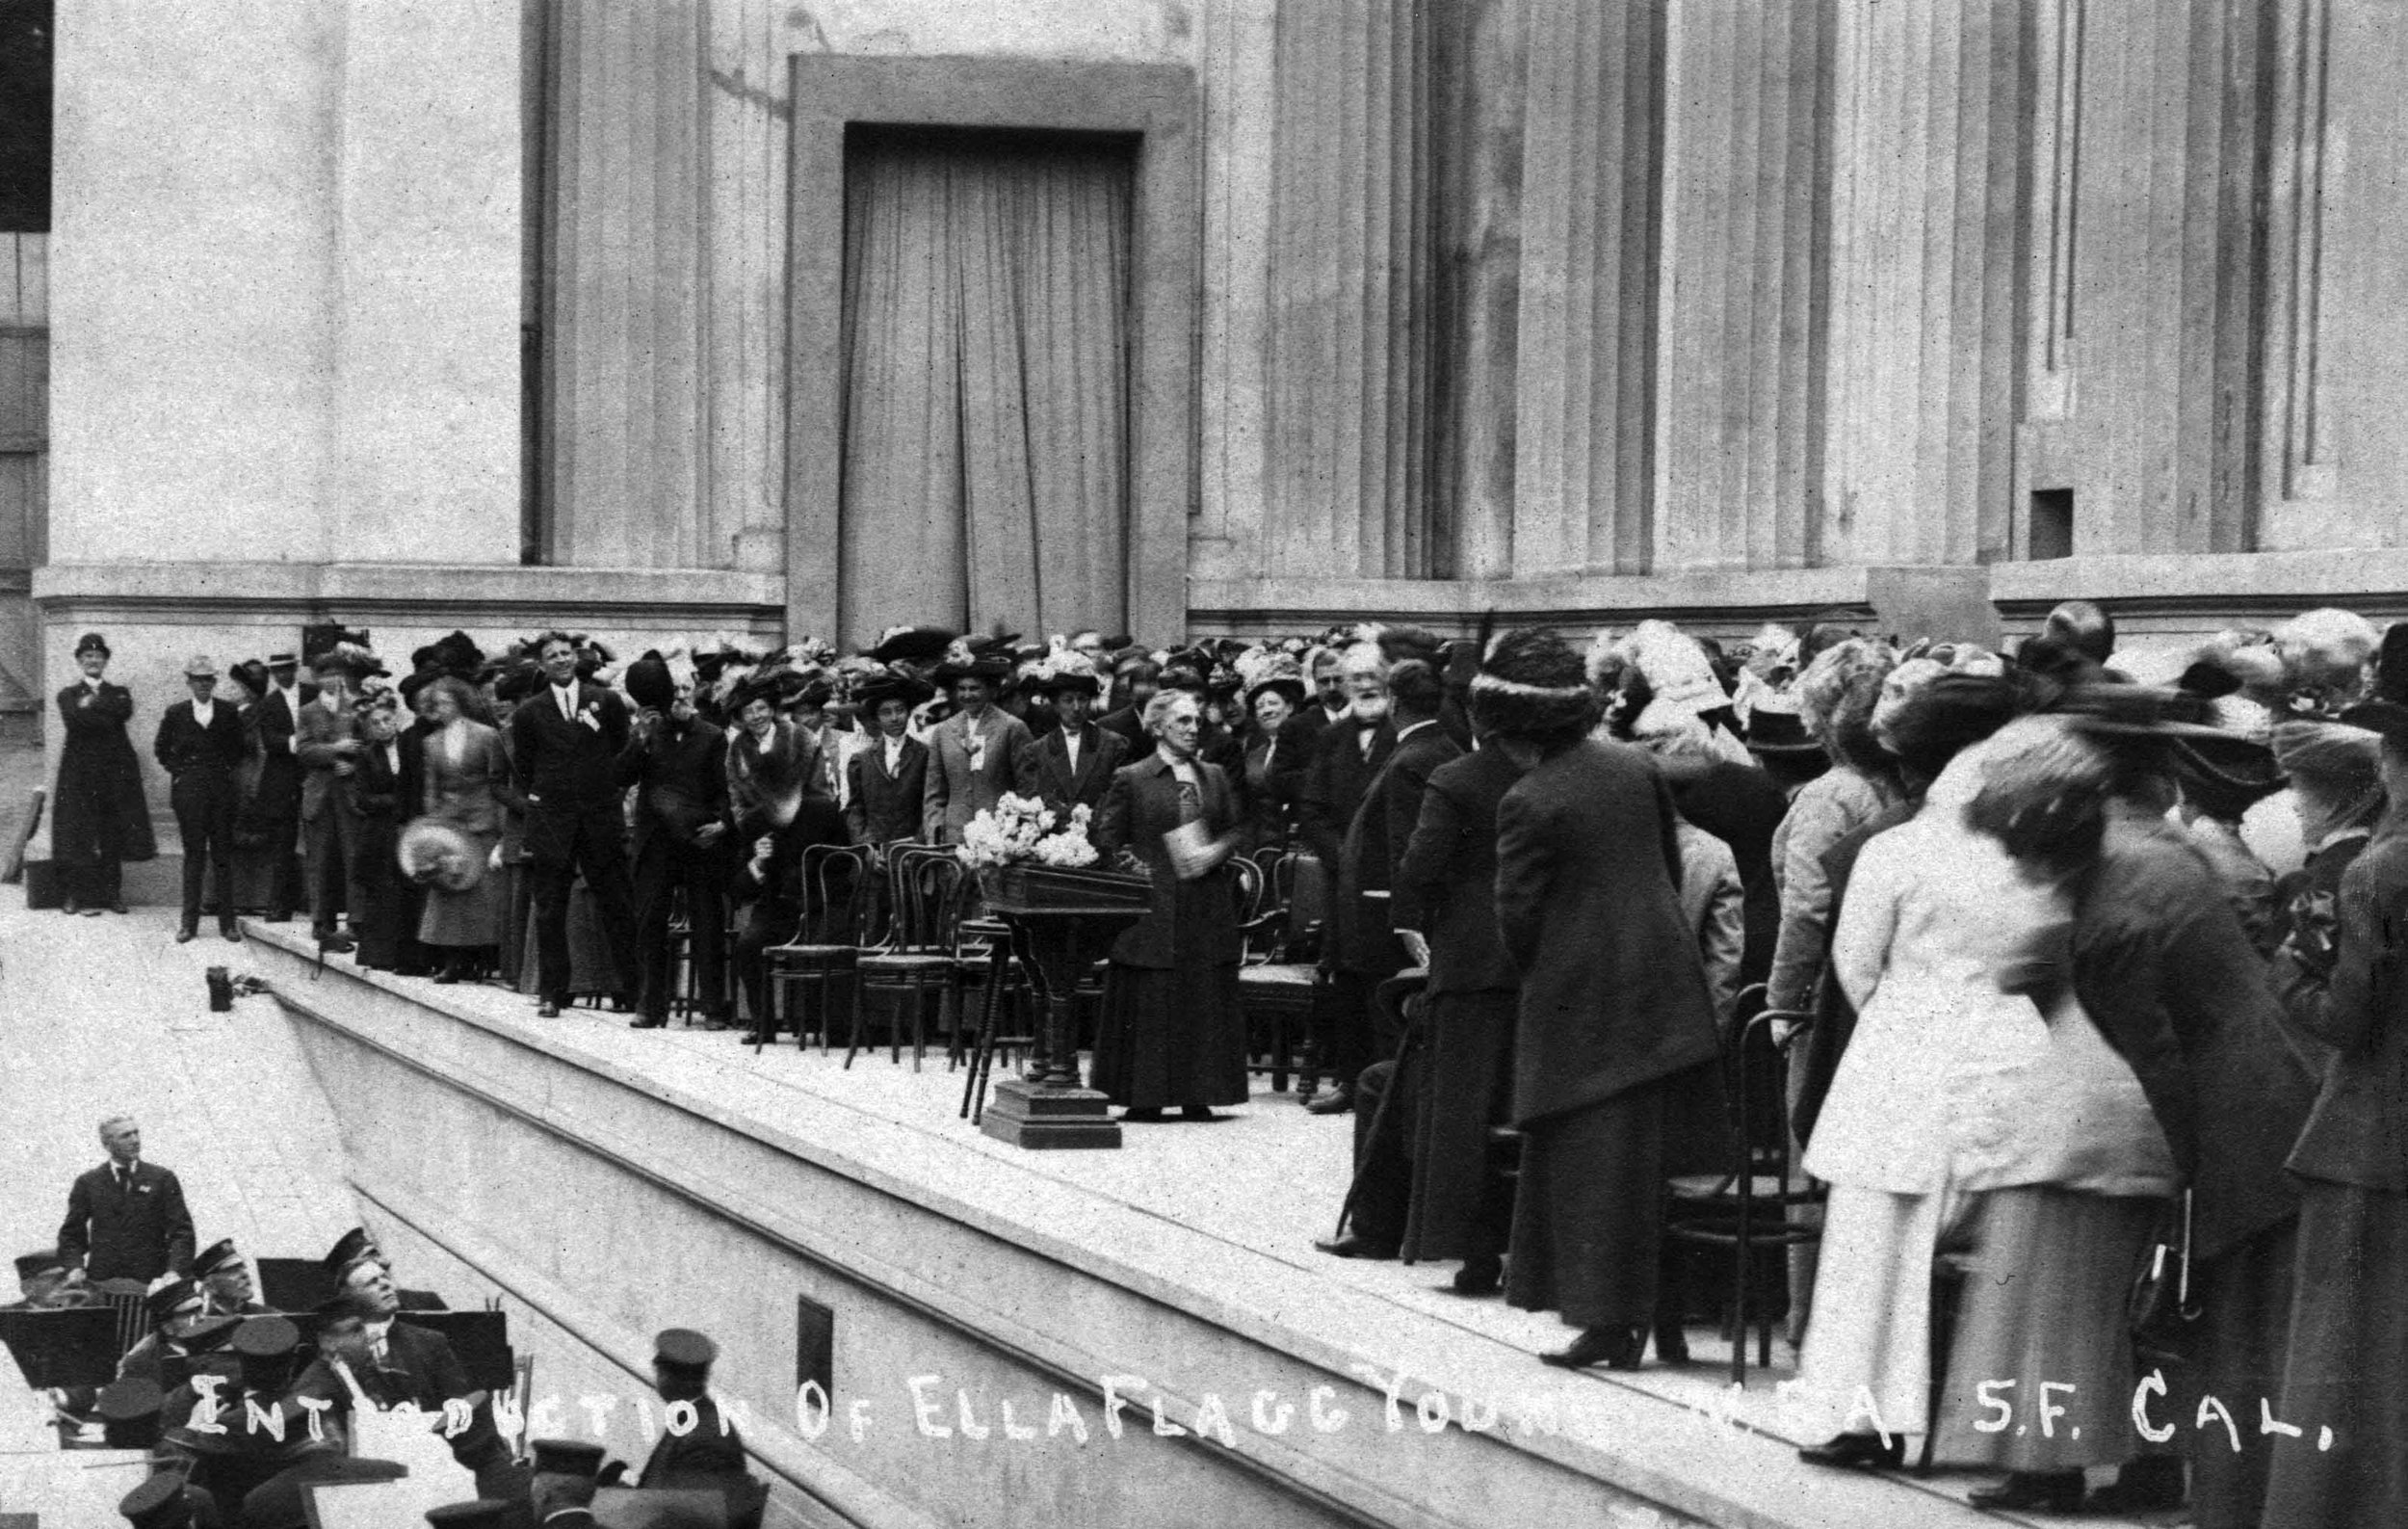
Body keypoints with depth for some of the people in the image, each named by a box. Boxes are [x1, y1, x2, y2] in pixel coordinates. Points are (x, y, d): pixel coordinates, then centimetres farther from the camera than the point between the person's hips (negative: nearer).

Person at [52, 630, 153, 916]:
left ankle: (112, 894, 6)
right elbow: (74, 720, -9)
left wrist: (91, 705, -7)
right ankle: (82, 896, -2)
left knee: (113, 836, 0)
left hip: (115, 771, 1)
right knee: (82, 835, -5)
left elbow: (124, 711, -8)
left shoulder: (119, 693, 15)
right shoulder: (69, 695, 10)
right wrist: (107, 717, -10)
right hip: (80, 771, -1)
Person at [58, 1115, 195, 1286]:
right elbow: (71, 1234, 13)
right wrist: (75, 1267, -6)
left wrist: (174, 1271, -13)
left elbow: (181, 1231, 3)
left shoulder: (162, 1178, 8)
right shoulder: (87, 1182, 11)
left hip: (150, 1281, -1)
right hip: (101, 1282, 1)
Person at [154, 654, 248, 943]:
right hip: (188, 789, -1)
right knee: (193, 854, 1)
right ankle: (189, 922, 5)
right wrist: (178, 771, 3)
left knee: (223, 854, 2)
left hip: (221, 787, 1)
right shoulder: (176, 713, 3)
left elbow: (238, 749, 13)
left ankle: (227, 921, 6)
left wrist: (228, 770, 1)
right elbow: (161, 750, 12)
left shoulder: (229, 713, 4)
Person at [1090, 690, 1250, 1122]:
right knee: (1150, 1001, -3)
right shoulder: (1131, 779, 1)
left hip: (1208, 905, 4)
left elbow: (1237, 829, 15)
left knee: (1205, 1000, 3)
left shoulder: (1215, 777, 13)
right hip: (1154, 905, -4)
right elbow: (1108, 841, 2)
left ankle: (1197, 1094, 9)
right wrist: (1134, 868, -11)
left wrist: (1217, 851, -4)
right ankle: (1145, 1097, 2)